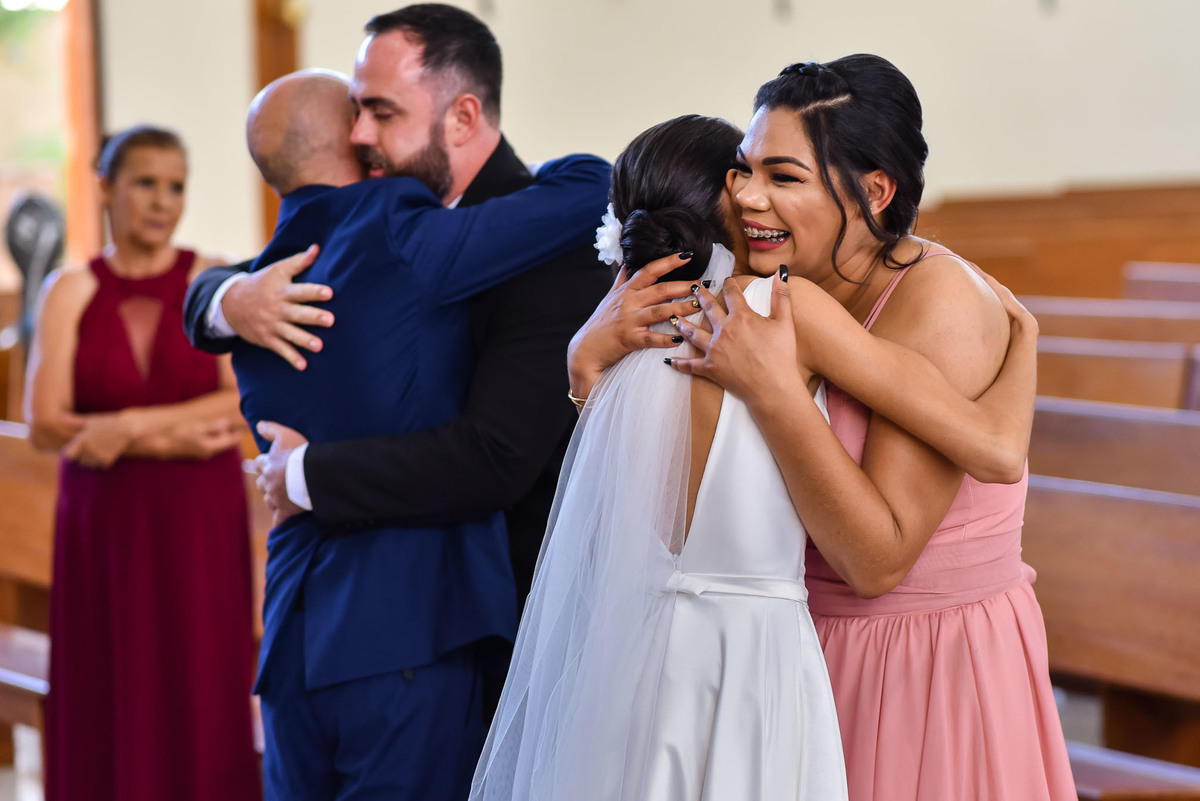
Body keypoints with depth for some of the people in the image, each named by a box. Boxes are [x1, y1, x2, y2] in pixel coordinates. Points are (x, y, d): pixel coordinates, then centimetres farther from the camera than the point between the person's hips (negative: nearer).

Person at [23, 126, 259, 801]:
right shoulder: (71, 293, 4)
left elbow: (246, 403, -9)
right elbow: (46, 423, -5)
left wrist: (129, 426, -16)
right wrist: (170, 439, -14)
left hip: (201, 524, -1)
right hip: (103, 524, 1)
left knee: (199, 693, 1)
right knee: (111, 700, 4)